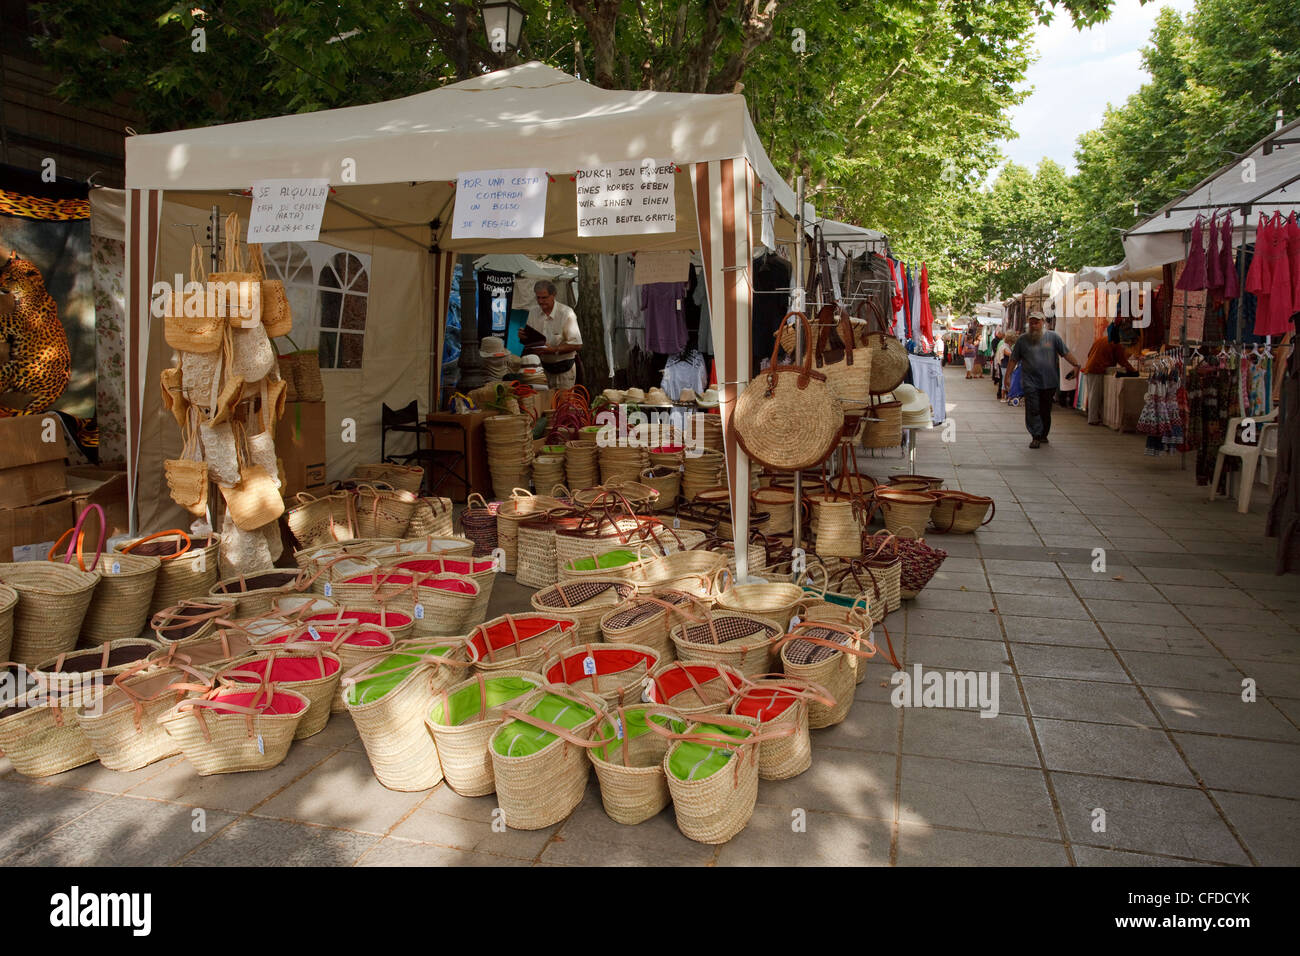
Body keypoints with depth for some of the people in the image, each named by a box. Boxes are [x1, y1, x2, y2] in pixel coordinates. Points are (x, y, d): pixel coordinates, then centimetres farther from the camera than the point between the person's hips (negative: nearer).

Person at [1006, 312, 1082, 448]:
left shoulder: (1053, 337, 5)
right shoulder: (1022, 340, 5)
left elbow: (1066, 352, 4)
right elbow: (1013, 360, 8)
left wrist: (1076, 365, -8)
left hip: (1049, 382, 1)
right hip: (1030, 382, -1)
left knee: (1046, 411, 10)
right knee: (1033, 410, -10)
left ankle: (1043, 435, 25)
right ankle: (1036, 437, -5)